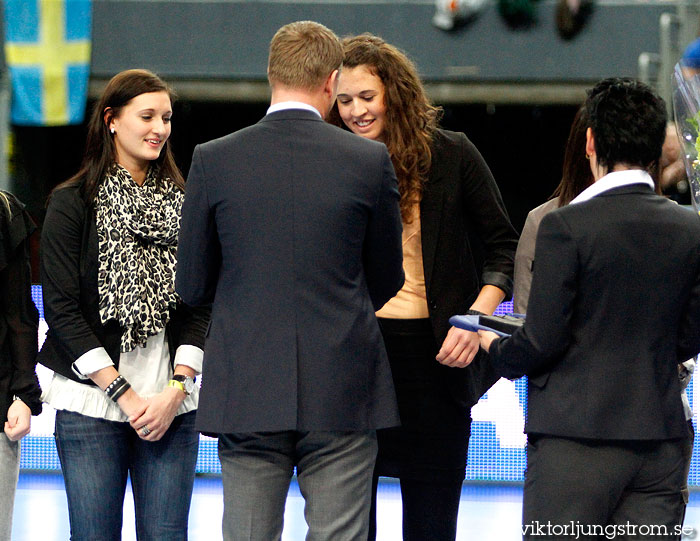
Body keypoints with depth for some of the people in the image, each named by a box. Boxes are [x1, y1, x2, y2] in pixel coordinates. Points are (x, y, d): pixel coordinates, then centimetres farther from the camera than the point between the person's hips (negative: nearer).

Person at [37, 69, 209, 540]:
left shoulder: (182, 205, 11)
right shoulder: (73, 204, 0)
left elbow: (200, 308, 9)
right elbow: (62, 310, -5)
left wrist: (175, 390, -5)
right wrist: (124, 395, -10)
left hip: (172, 406, 3)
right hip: (92, 403, -3)